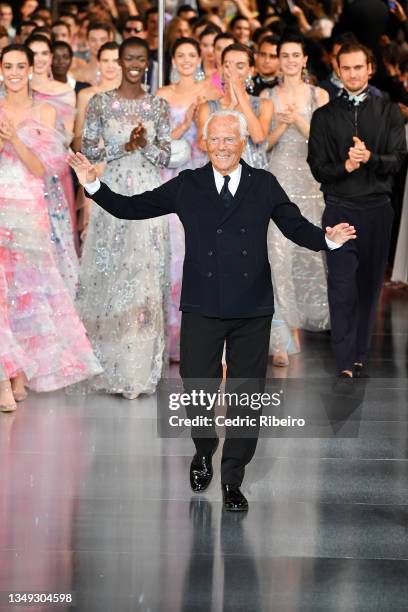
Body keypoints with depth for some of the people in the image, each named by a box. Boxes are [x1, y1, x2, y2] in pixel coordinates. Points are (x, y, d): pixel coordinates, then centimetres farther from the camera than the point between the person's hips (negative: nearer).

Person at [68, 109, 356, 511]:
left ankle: (232, 480, 16)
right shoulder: (187, 185, 5)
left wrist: (328, 238, -16)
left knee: (246, 395, 4)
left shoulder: (264, 185, 6)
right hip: (202, 309, 0)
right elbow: (130, 209, 5)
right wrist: (93, 185, -6)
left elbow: (297, 228, 4)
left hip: (252, 310, 0)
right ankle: (204, 453, 35)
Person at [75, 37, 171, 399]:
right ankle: (111, 365, 8)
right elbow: (88, 148, 1)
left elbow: (166, 156, 7)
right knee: (109, 274, -1)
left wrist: (146, 145, -12)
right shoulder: (100, 103, 5)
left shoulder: (158, 106, 8)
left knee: (146, 277, 0)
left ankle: (141, 366, 6)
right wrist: (123, 147, -11)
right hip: (113, 193, -1)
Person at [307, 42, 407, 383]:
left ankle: (360, 353, 19)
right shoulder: (324, 116, 7)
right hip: (339, 208, -1)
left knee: (370, 284, 7)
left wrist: (370, 158, -20)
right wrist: (345, 166, -16)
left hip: (377, 209, 1)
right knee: (342, 287, -7)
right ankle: (346, 364, -8)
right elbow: (317, 166, 3)